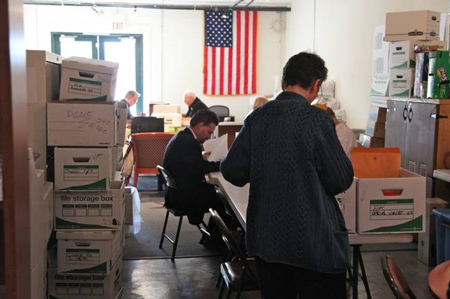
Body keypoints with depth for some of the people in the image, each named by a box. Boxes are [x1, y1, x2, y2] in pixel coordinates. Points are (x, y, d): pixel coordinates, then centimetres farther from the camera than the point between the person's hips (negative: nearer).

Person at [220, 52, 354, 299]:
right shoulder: (316, 119, -15)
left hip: (265, 239, 5)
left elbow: (231, 171, 1)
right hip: (313, 243, -5)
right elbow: (341, 181, -11)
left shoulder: (256, 118, -1)